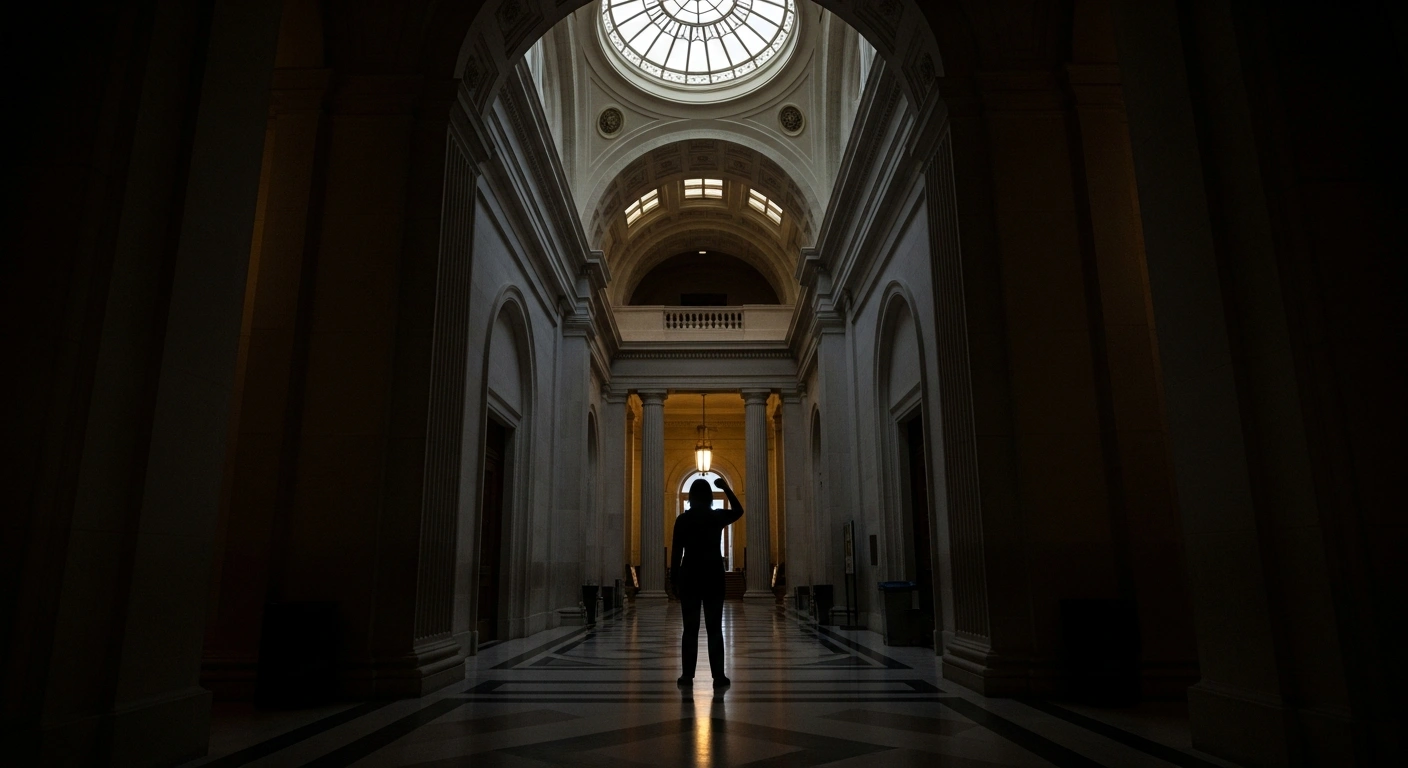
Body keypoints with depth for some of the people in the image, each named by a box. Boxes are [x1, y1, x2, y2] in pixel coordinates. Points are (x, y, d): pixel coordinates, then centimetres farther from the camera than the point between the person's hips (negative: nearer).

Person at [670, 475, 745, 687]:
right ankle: (718, 676, 2)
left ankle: (687, 675, 7)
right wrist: (726, 488, 22)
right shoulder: (718, 517, -2)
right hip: (714, 576, 0)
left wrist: (674, 580, 6)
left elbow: (676, 552, -2)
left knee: (690, 628, 6)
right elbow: (738, 511, 19)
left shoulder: (682, 519, -3)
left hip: (689, 576, 0)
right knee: (715, 628, 3)